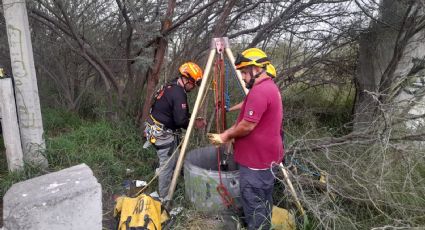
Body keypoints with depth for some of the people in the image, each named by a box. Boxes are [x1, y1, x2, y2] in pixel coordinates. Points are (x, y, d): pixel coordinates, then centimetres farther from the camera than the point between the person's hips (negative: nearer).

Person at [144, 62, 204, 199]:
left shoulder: (171, 86, 9)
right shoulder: (179, 93, -22)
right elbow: (180, 120, -23)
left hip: (157, 130, 10)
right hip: (163, 134, -10)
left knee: (172, 161, 20)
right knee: (168, 165, 1)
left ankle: (165, 192, 36)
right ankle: (165, 197, 15)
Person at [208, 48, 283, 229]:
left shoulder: (259, 91, -22)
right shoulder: (270, 87, 12)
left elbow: (247, 126, -23)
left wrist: (226, 136, -6)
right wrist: (227, 135, 9)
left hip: (256, 160, -10)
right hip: (266, 157, 10)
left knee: (254, 206, 4)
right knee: (263, 203, 22)